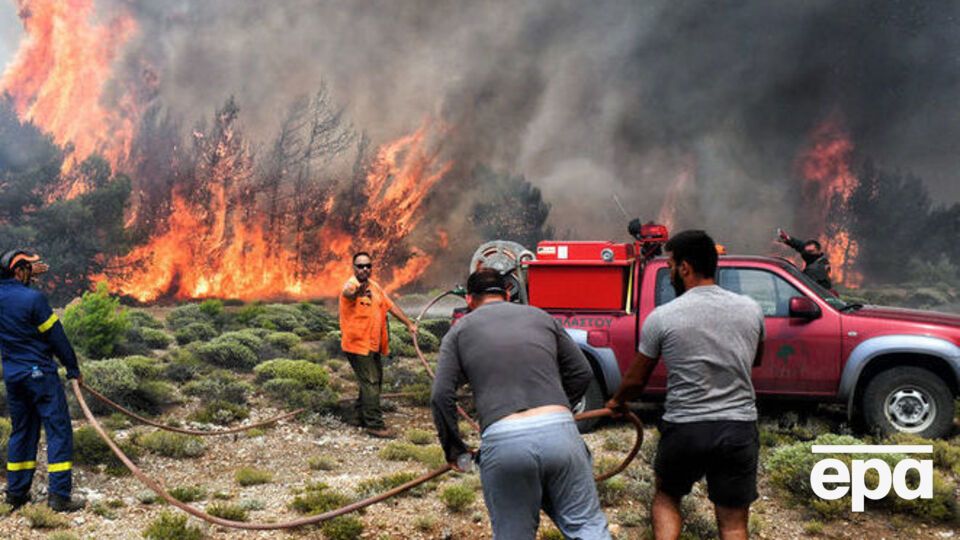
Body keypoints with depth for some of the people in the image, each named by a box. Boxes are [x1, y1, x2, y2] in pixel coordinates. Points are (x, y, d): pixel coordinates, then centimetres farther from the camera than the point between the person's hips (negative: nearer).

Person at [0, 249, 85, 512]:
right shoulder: (33, 298, -16)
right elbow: (57, 337, -11)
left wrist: (29, 273, 37)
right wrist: (73, 369, -1)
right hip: (40, 373, -7)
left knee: (21, 431, 18)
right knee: (59, 430, -3)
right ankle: (59, 495, -7)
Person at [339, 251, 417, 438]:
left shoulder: (374, 286, 9)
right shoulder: (351, 284, -17)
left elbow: (391, 306, 17)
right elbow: (348, 292, -43)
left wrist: (409, 323, 14)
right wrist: (357, 292, -66)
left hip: (373, 345, 9)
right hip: (357, 345, -9)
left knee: (374, 381, 17)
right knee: (370, 383, -12)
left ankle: (365, 418, 31)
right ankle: (374, 425, -9)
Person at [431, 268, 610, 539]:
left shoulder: (460, 330, 15)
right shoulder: (540, 316, 21)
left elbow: (441, 396, 5)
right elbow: (582, 373, 21)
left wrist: (453, 450, 15)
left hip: (502, 441, -1)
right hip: (559, 430, 1)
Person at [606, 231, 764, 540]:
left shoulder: (662, 317, -8)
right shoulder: (751, 309, 2)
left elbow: (636, 380, 4)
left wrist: (617, 402, 24)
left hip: (685, 430, -2)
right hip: (739, 428, 2)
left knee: (666, 499, 24)